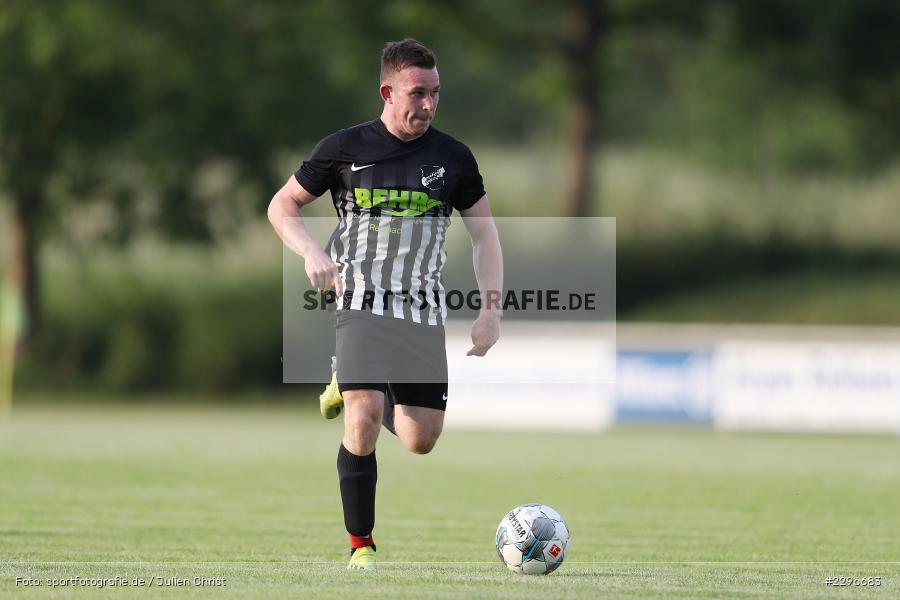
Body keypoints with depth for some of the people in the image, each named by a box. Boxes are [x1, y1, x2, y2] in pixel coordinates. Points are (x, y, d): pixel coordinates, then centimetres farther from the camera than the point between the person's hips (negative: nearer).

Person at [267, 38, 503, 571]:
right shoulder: (345, 149, -3)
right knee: (364, 419, -22)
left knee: (421, 441, 2)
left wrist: (492, 311, 0)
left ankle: (349, 387, 33)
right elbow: (282, 207, 7)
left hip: (424, 311, 3)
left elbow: (485, 233, 11)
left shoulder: (453, 157, 3)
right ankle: (361, 544, -6)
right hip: (362, 303, -3)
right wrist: (312, 253, -12)